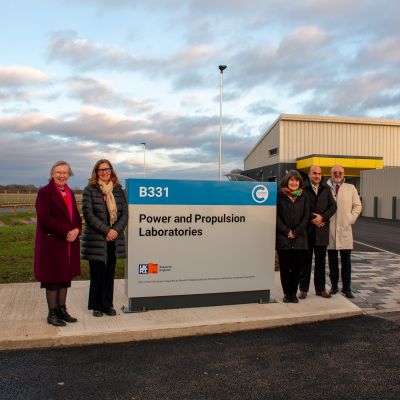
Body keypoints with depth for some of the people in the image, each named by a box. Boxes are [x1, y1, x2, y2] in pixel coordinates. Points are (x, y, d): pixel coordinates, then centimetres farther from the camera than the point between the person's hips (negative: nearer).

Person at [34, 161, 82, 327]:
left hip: (69, 243, 6)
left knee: (65, 277, 11)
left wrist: (76, 230, -9)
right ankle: (52, 313, 14)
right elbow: (44, 219, -17)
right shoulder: (45, 192, -8)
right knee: (52, 278, 3)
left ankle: (62, 310, 22)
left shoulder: (70, 193, 13)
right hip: (52, 243, -6)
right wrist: (66, 231, -18)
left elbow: (76, 216, 12)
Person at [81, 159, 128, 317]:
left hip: (114, 239, 3)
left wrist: (116, 230, -10)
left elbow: (125, 213, 6)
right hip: (96, 240, -3)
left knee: (110, 273, 9)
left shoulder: (118, 190, 10)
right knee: (97, 273, 3)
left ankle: (107, 305, 20)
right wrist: (106, 230, -14)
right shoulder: (90, 190, -1)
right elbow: (88, 214, -9)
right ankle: (96, 306, 17)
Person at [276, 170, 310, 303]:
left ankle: (293, 293, 16)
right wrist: (287, 232, -9)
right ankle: (287, 293, 15)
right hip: (283, 238, -2)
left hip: (299, 238, 2)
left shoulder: (303, 197, 10)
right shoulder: (279, 195, 2)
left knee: (297, 267, 3)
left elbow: (306, 217, 5)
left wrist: (295, 232, -5)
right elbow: (276, 216, -2)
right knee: (284, 267, 2)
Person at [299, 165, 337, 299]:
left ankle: (320, 288, 19)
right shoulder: (303, 189, -4)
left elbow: (333, 206, 3)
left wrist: (322, 217, -11)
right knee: (306, 260, 5)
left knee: (321, 260, 10)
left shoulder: (326, 189, 9)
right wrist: (312, 219, -12)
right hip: (307, 230, -3)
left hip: (322, 230, 3)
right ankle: (303, 289, 13)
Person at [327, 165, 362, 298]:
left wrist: (351, 219, 2)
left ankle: (347, 288, 11)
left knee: (346, 262, 3)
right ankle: (334, 286, 17)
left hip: (345, 229, 1)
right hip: (329, 229, -1)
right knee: (332, 261, 7)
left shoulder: (351, 188, 9)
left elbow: (357, 206, 12)